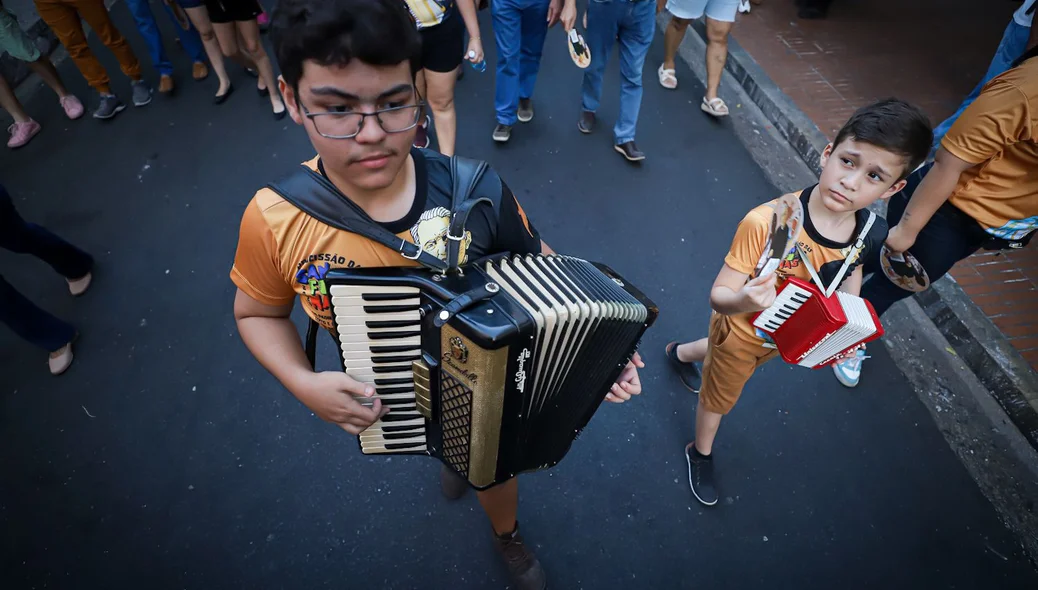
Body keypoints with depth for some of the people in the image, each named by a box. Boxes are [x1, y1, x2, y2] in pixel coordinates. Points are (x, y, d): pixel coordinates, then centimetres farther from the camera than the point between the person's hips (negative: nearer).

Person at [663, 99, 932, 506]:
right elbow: (719, 296, -35)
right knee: (718, 398, 22)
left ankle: (681, 353, 70)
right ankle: (701, 454, 53)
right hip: (743, 333, -5)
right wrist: (742, 301, -57)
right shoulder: (766, 223, -40)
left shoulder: (871, 233, -19)